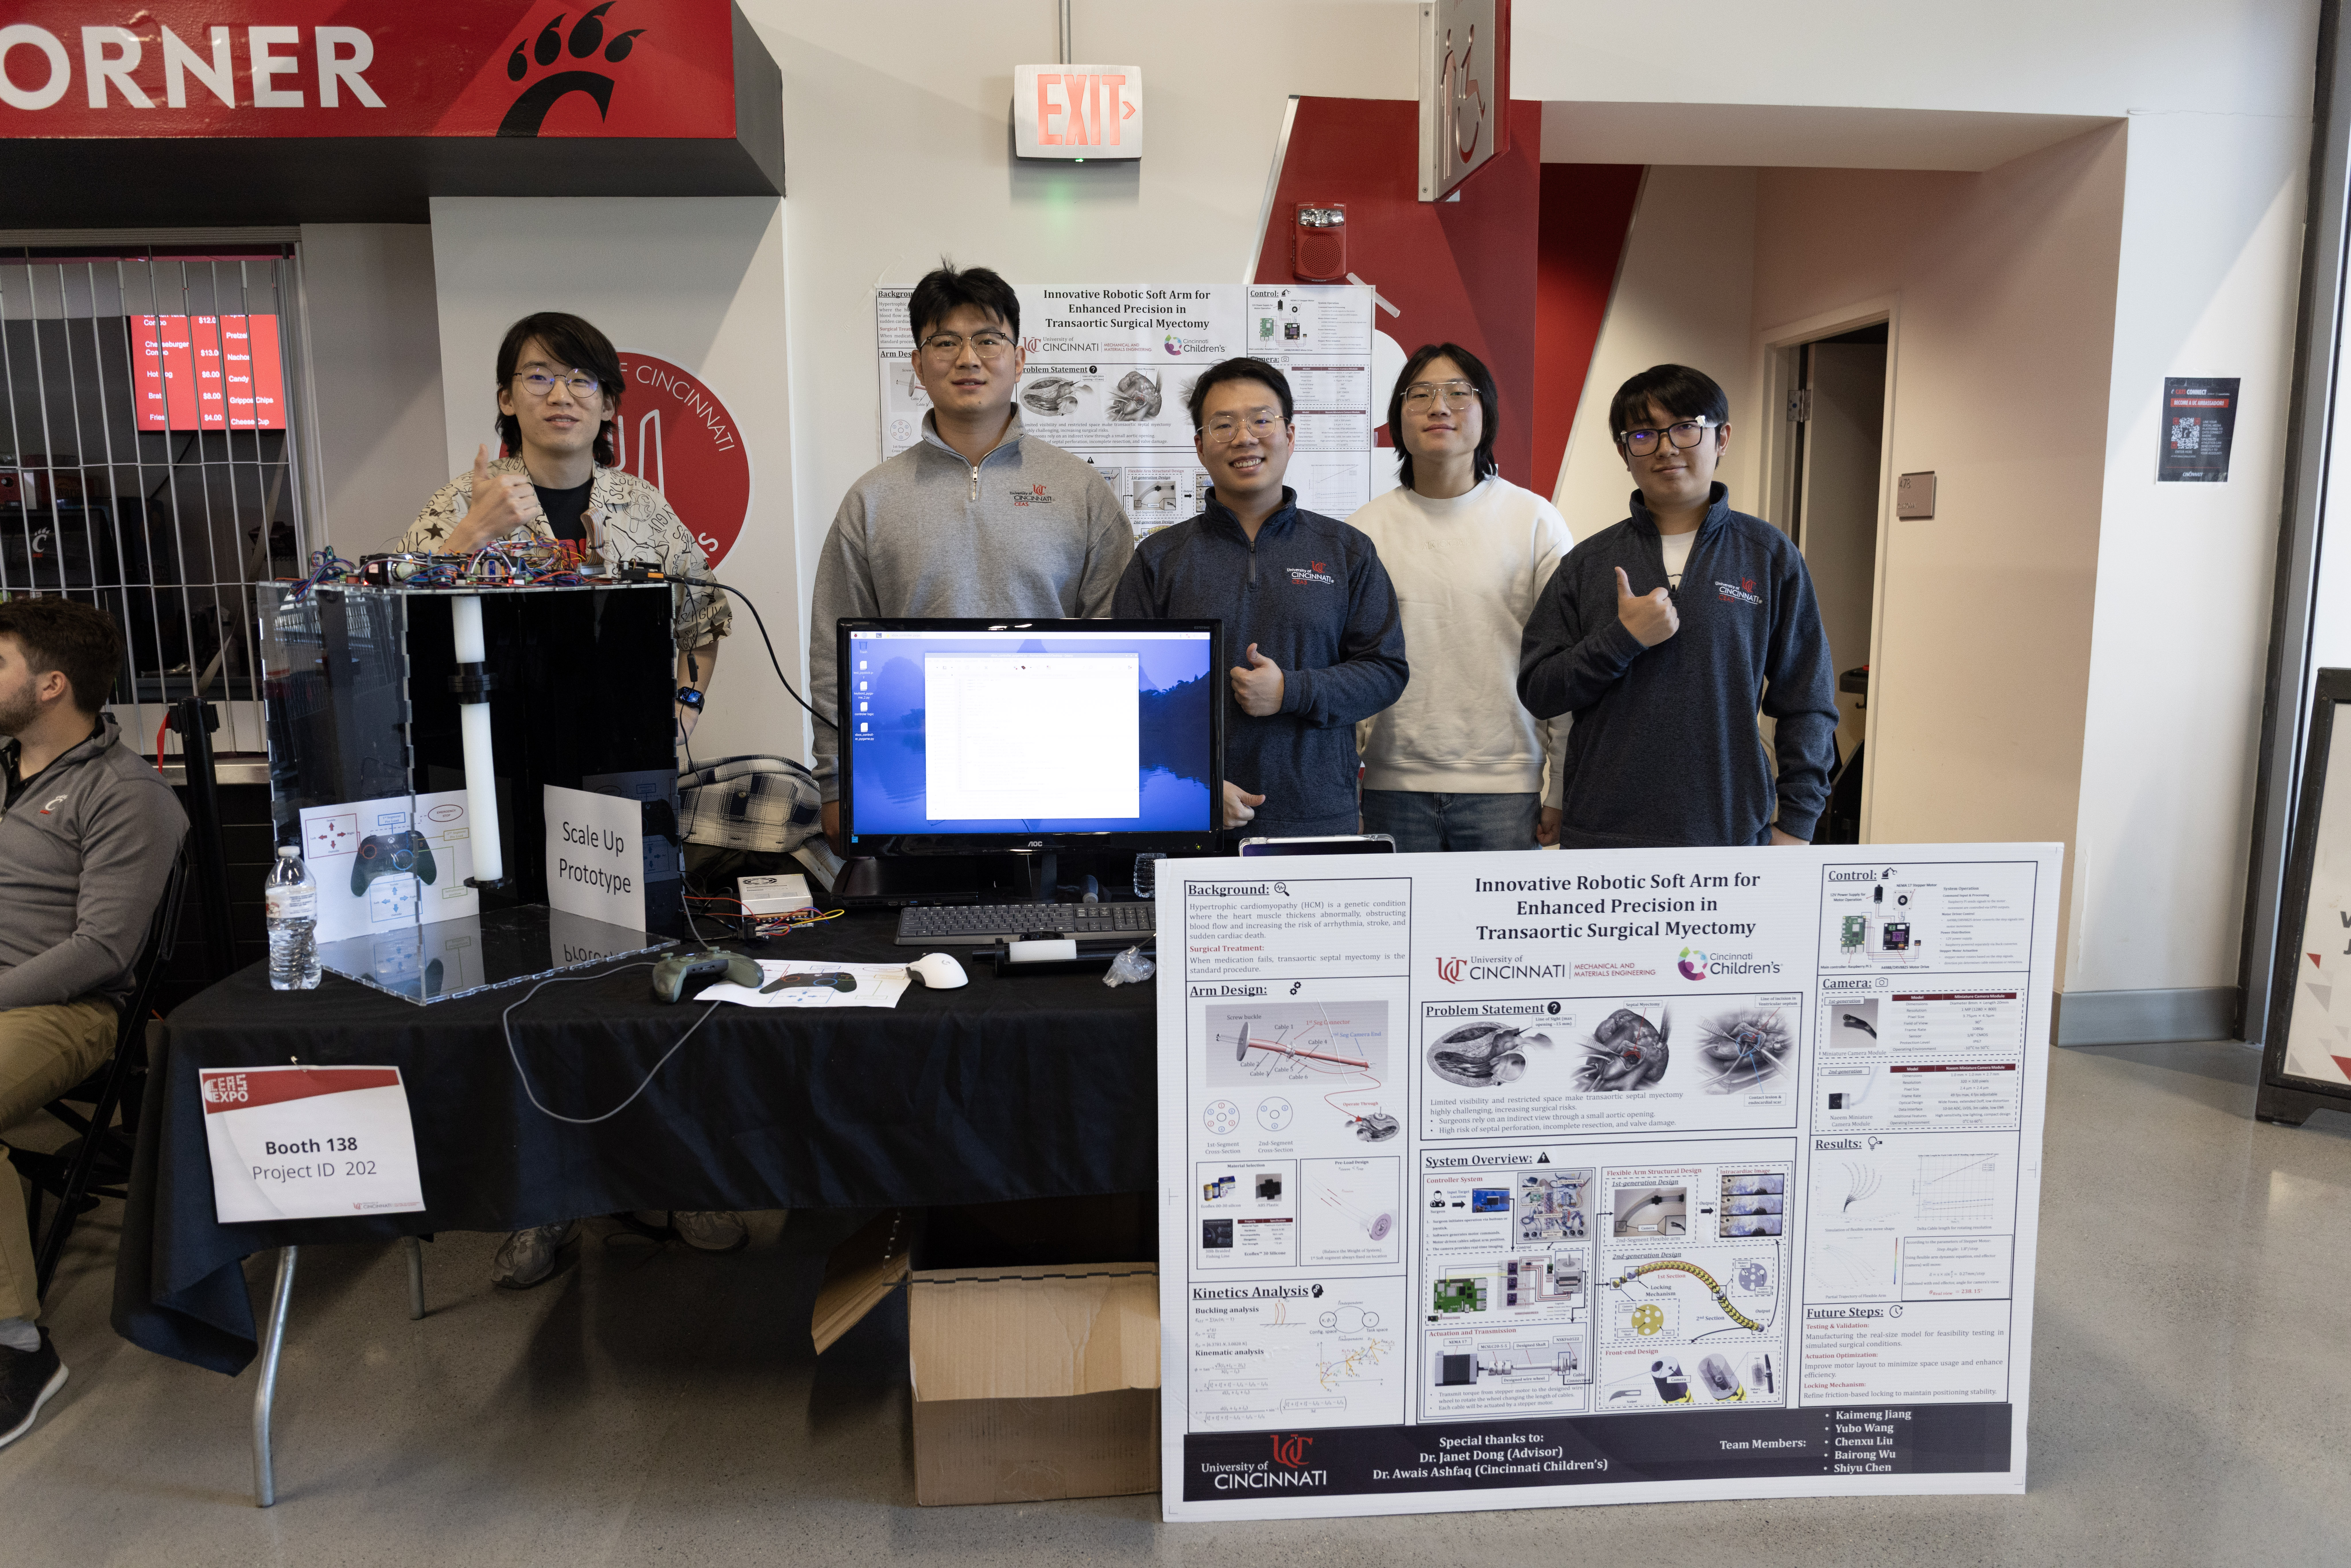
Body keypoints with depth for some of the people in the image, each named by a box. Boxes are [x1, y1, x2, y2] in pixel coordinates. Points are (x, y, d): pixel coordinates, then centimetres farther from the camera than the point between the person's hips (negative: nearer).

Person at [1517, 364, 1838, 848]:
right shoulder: (1589, 562, 6)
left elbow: (1807, 705, 6)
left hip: (1730, 832, 0)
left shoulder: (1770, 557, 4)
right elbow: (1536, 691, 2)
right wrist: (1623, 639, -11)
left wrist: (1796, 822, 2)